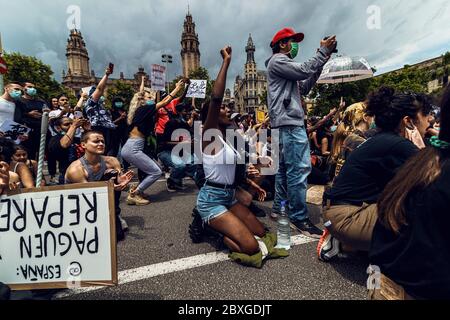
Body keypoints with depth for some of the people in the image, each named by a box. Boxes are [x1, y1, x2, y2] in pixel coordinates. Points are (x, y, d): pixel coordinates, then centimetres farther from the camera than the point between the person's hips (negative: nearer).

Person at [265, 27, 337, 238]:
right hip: (289, 120, -11)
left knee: (286, 167, 11)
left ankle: (279, 208, 18)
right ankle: (299, 218, -11)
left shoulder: (284, 63, 30)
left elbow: (304, 88, 23)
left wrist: (322, 59, 18)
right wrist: (323, 52, 1)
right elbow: (304, 71, -12)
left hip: (288, 121, 11)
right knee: (299, 168, -15)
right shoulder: (278, 60, 1)